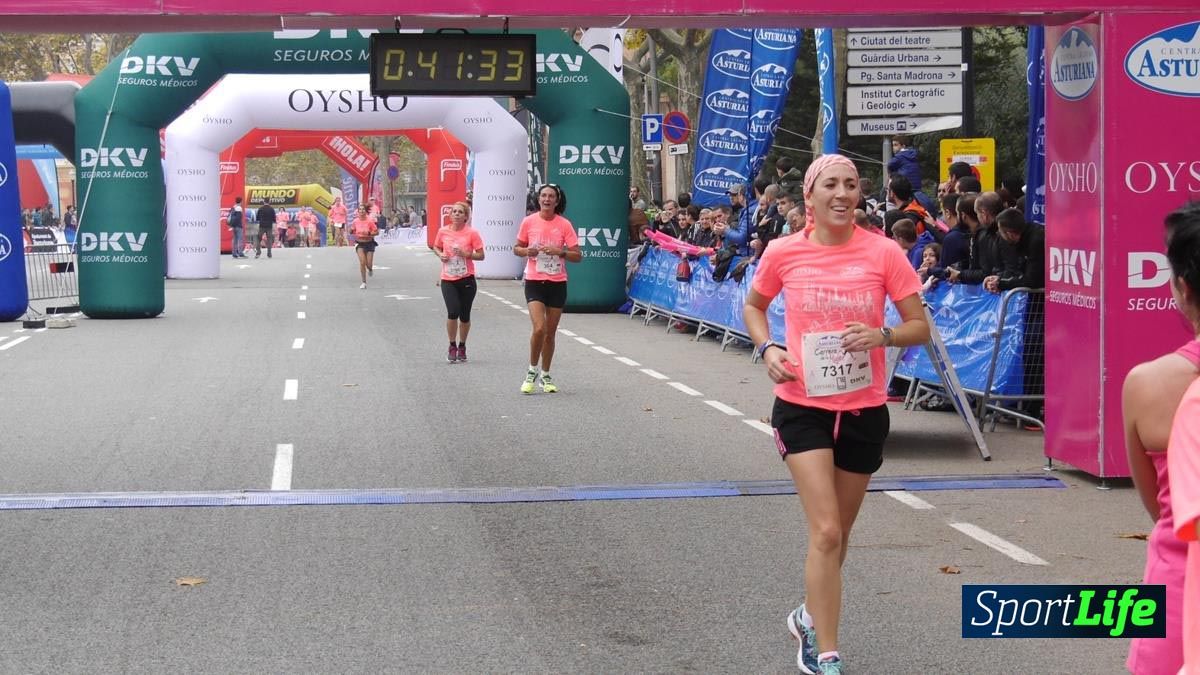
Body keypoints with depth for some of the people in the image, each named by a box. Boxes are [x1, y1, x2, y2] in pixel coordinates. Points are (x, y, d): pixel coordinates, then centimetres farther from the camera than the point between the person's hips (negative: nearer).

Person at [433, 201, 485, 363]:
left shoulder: (472, 233, -5)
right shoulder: (443, 231, 2)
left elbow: (481, 255, -2)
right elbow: (436, 247, 19)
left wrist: (467, 254, -19)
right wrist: (440, 255, -3)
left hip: (467, 279, -1)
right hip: (448, 279, 1)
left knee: (464, 315, 8)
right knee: (452, 312, -15)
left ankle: (462, 346, 29)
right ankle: (452, 347, 4)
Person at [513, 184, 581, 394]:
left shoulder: (564, 225, -1)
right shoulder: (529, 222, 0)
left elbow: (577, 256, -1)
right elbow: (517, 248, 11)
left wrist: (559, 252, -18)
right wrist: (527, 251, -11)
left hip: (557, 283, 1)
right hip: (534, 282, -1)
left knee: (550, 332, 9)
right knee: (539, 328, -16)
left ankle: (545, 376, 24)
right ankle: (532, 371, 3)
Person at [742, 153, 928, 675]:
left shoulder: (883, 253, -7)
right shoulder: (783, 253, -6)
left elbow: (920, 327, -2)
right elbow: (753, 307, 12)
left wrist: (882, 335, -22)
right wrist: (767, 349, -7)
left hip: (865, 409, 2)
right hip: (803, 405, -2)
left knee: (838, 532, 16)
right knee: (825, 531, -13)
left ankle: (811, 617, 42)